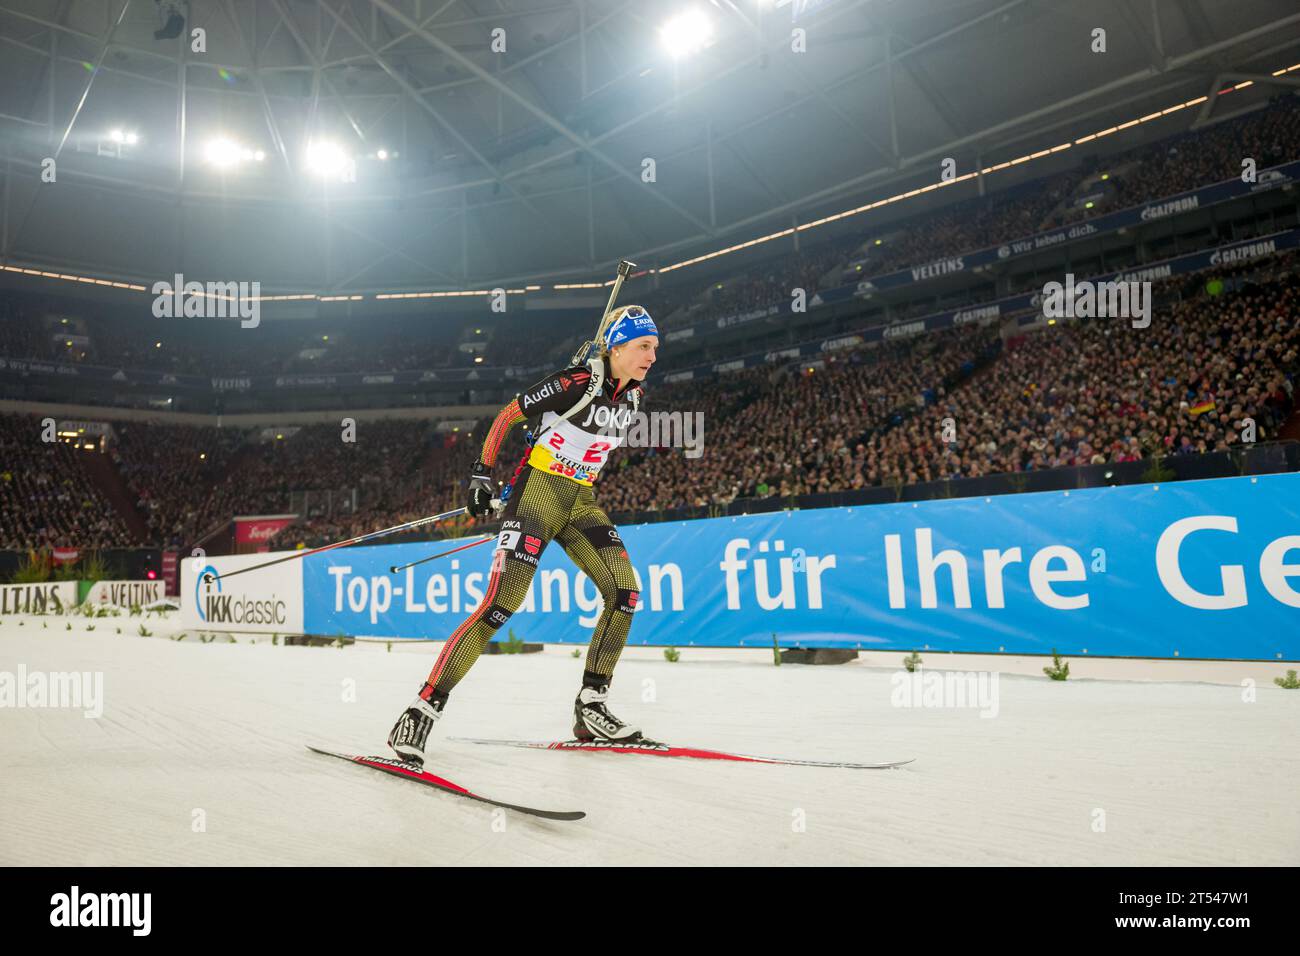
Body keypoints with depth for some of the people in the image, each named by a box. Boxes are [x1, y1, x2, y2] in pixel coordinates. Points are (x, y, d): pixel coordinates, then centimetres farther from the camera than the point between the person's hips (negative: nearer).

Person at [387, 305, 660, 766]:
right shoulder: (575, 382, -16)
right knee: (502, 603, -18)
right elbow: (506, 416, -8)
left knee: (625, 593, -5)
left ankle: (591, 705, 6)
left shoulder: (633, 392, 5)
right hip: (537, 491, -7)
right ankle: (422, 711, -13)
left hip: (581, 502, 8)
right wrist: (482, 472, -8)